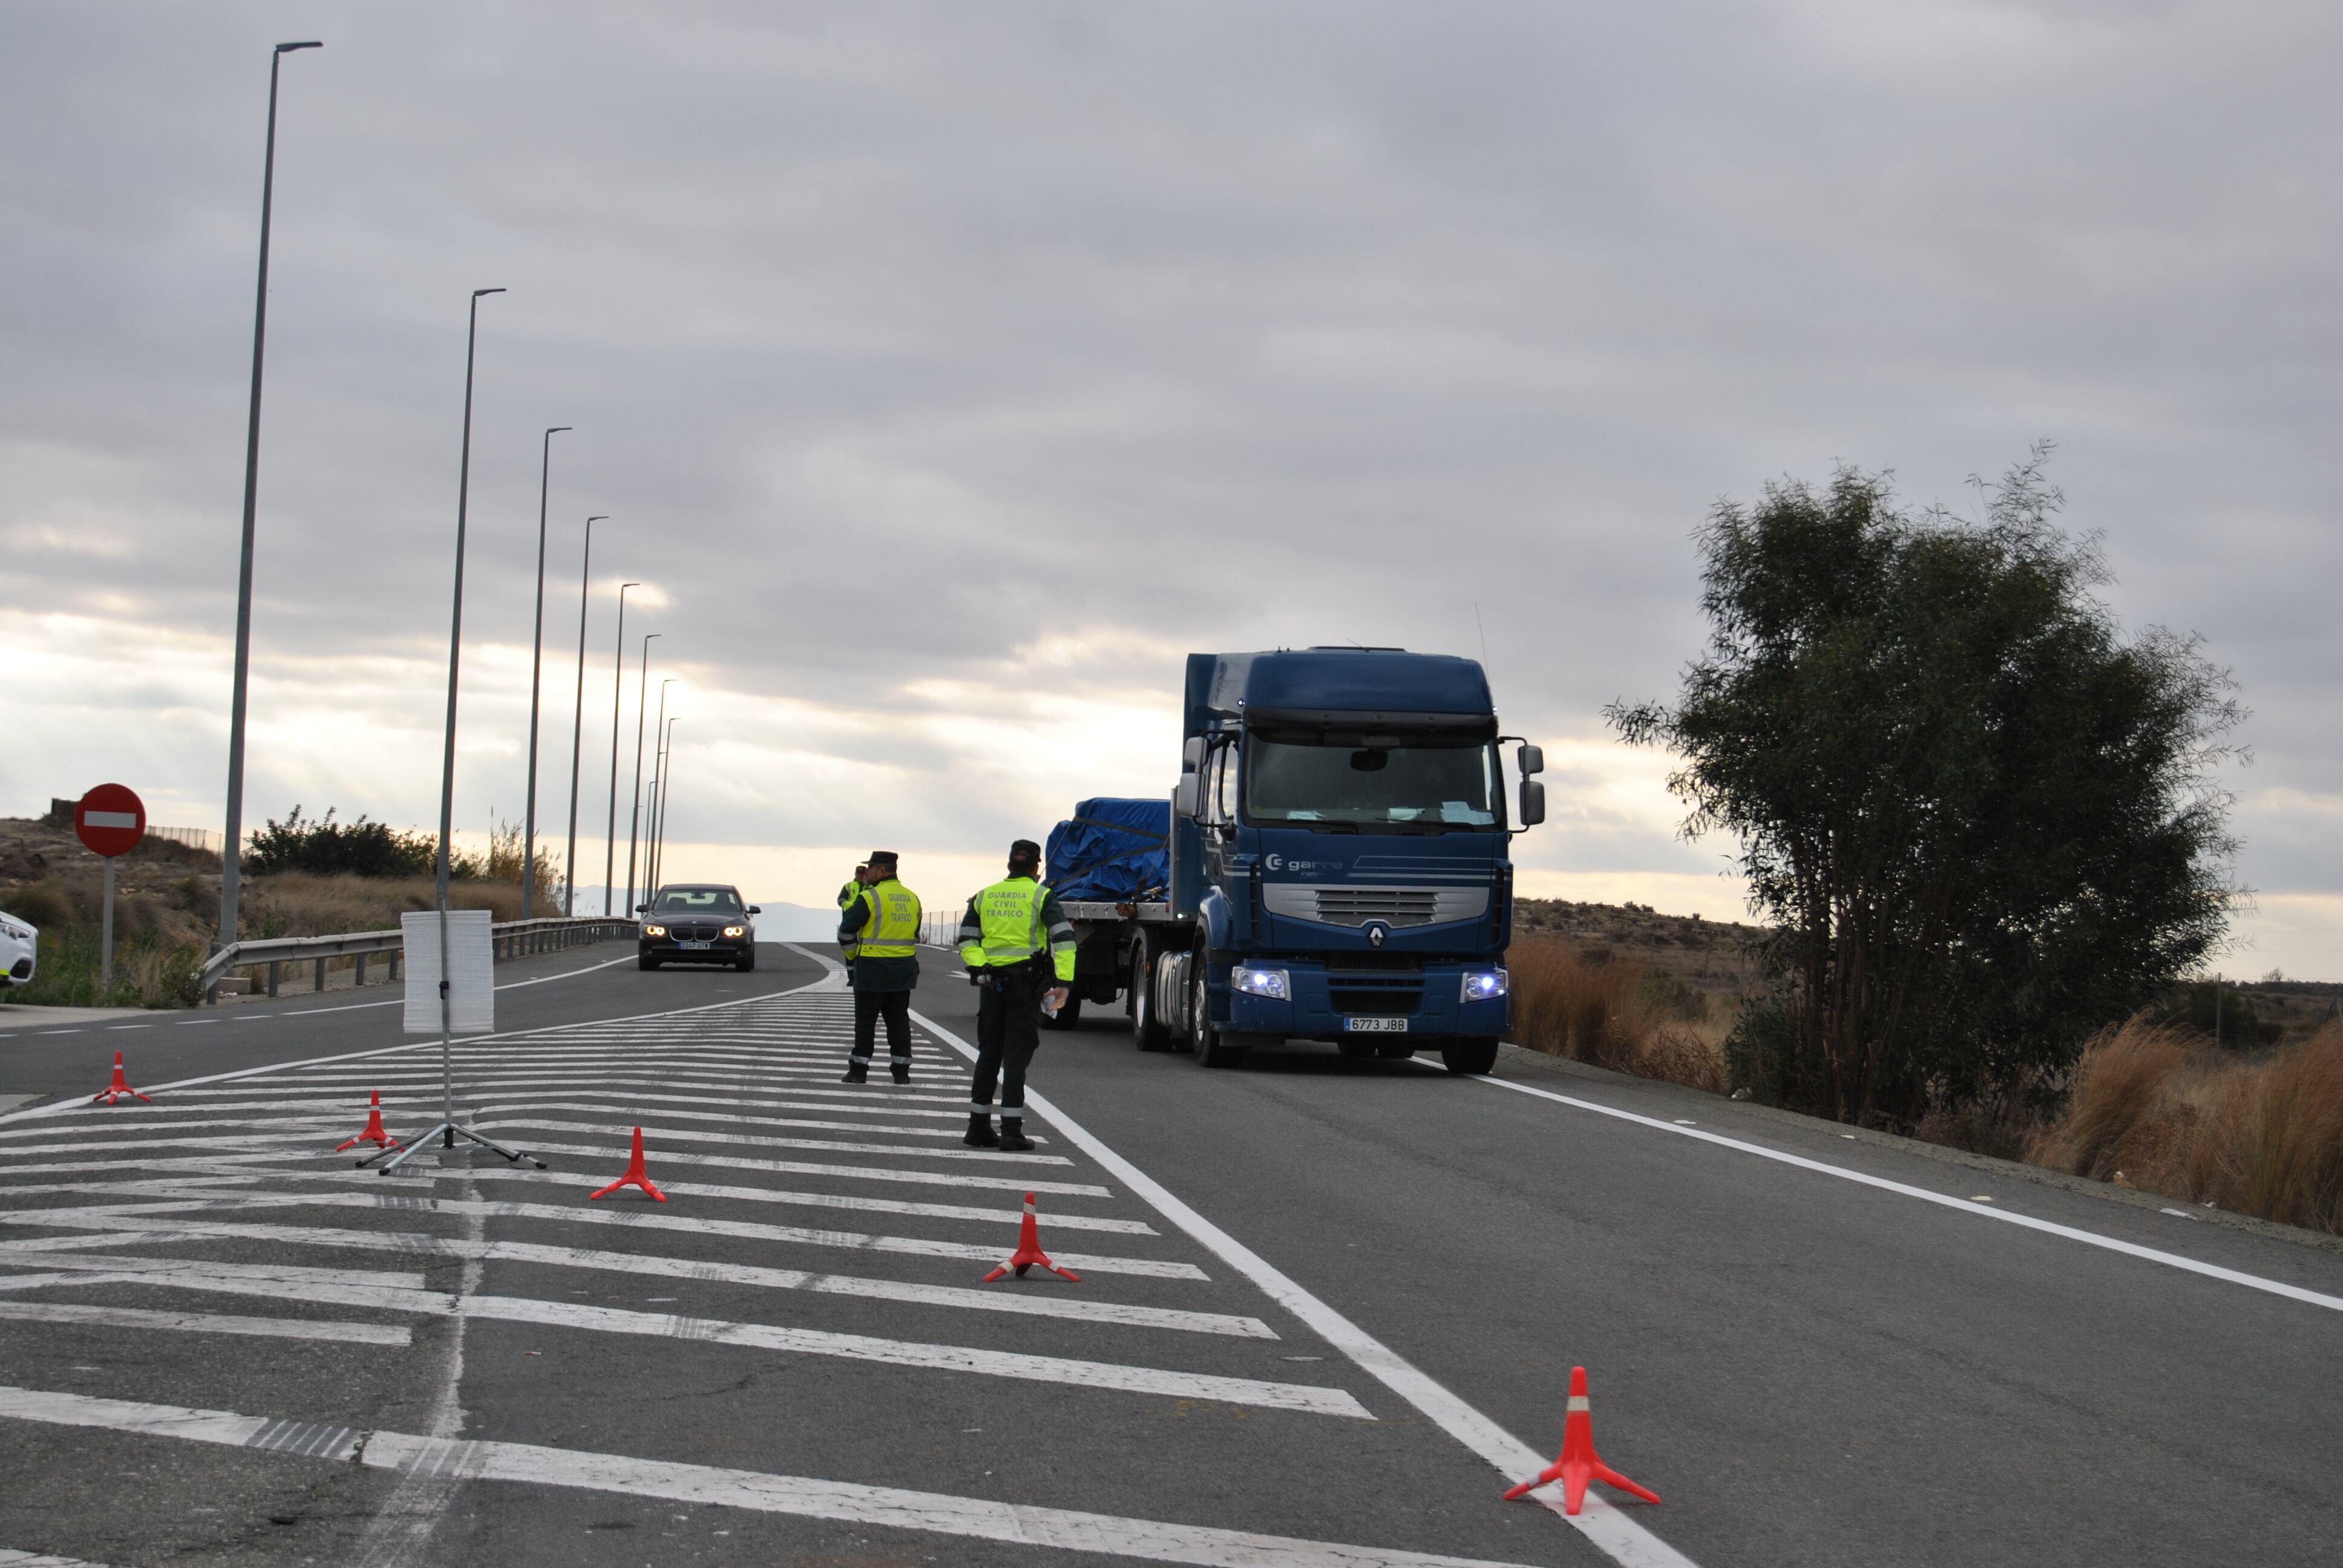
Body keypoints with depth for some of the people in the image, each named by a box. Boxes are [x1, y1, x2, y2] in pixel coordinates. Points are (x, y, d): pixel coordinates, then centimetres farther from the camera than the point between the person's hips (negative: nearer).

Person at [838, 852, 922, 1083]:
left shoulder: (870, 897, -13)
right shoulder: (912, 899, 9)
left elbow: (846, 931, -11)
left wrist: (852, 955, 6)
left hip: (873, 970, -6)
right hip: (903, 973, 6)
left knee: (865, 1021, 2)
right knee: (899, 1021, 10)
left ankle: (859, 1070, 4)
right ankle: (901, 1071, 10)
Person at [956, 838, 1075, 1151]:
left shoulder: (984, 896, 11)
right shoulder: (1041, 896, -3)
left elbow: (966, 939, 7)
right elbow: (1063, 938, -13)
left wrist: (979, 969, -4)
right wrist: (1064, 982, -16)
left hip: (991, 982, 4)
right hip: (1026, 981, -4)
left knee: (988, 1054, 12)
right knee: (1016, 1055, -2)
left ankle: (979, 1127, 14)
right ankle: (1011, 1131, -6)